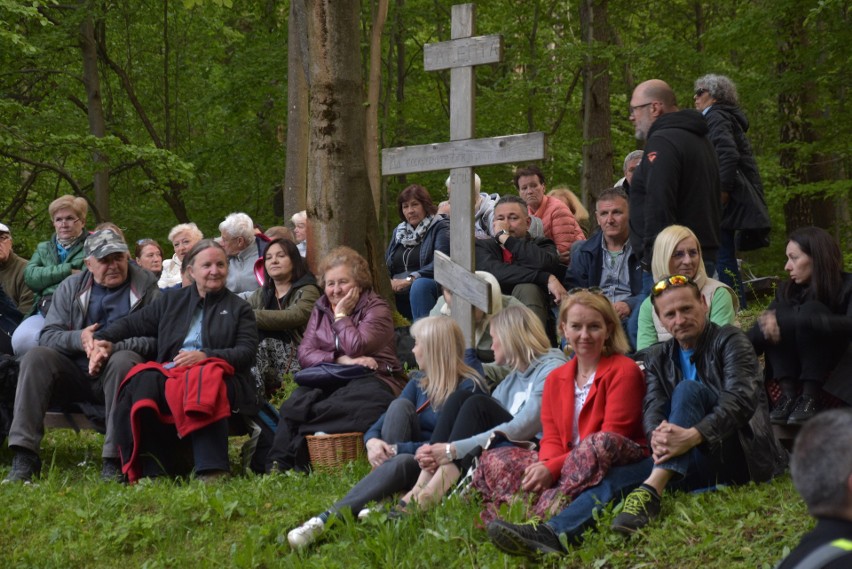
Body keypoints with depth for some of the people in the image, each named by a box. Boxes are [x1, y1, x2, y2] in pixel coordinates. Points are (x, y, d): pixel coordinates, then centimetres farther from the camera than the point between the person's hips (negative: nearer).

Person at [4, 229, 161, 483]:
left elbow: (156, 337, -12)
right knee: (35, 357, -20)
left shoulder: (147, 286, 2)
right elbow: (47, 336, 3)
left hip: (117, 375, -3)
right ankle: (24, 457, -27)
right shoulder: (71, 287, 12)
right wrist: (79, 338, -18)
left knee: (124, 360, -35)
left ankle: (113, 460, -36)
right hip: (75, 373, 3)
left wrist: (113, 347, -25)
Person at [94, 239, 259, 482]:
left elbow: (247, 352, 5)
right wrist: (103, 338, 3)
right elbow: (134, 324, 24)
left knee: (203, 386, -40)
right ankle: (154, 470, -35)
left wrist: (205, 355, -12)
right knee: (144, 382, -33)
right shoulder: (171, 301, 28)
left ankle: (212, 471, -45)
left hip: (215, 374, -2)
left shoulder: (239, 308, 19)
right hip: (169, 372, 2)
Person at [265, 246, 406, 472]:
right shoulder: (320, 309, 18)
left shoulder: (377, 309, 3)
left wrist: (341, 315, -2)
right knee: (294, 404, -30)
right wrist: (341, 360, -13)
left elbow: (356, 347, -15)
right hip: (328, 380, 4)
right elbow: (305, 354, 3)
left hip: (374, 379, -4)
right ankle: (278, 466, -33)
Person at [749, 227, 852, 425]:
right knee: (781, 312, -16)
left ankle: (810, 398, -28)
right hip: (793, 375, 5)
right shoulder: (788, 291, 7)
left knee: (810, 310, -26)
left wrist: (793, 322, -41)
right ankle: (789, 394, -24)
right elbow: (759, 333, -4)